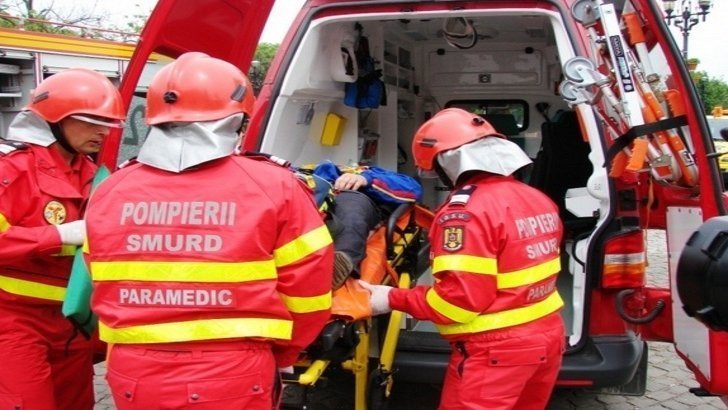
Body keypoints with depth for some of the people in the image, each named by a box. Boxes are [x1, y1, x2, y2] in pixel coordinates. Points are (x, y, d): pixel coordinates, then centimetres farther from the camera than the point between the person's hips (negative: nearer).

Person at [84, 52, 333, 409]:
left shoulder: (108, 193, -1)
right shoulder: (272, 188, -11)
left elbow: (104, 292, 8)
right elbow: (307, 293, -5)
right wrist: (280, 355, 13)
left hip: (133, 377, 3)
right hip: (232, 380, -3)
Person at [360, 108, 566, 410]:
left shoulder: (466, 211, -20)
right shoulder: (537, 199, 6)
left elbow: (460, 298, -23)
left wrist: (394, 299, -12)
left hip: (496, 350, -8)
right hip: (547, 336, 8)